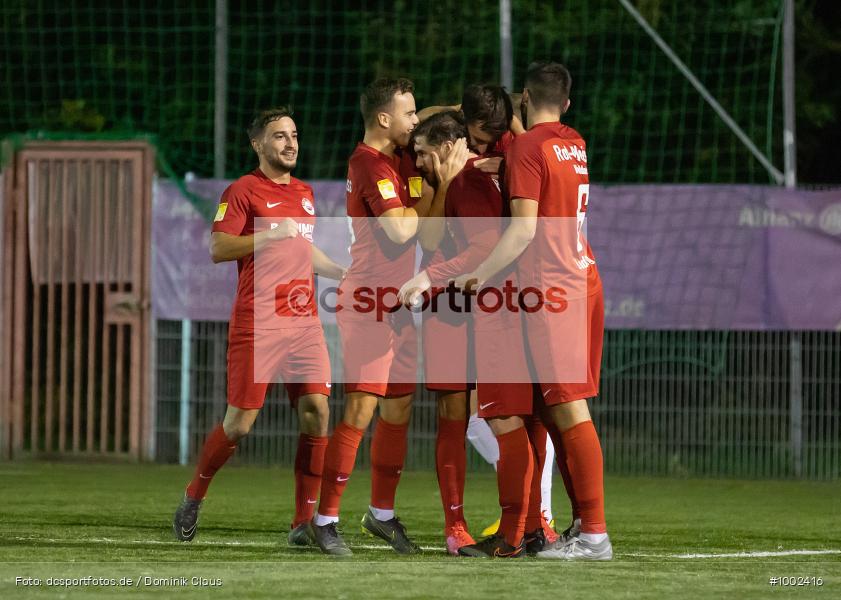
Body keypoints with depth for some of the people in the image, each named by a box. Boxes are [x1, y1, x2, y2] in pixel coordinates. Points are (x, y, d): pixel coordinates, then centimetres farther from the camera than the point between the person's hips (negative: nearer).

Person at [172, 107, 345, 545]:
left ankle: (304, 522, -4)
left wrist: (347, 274, 23)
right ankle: (193, 498, 20)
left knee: (316, 410, -8)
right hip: (256, 324, -6)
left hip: (303, 320, 6)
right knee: (240, 422, -3)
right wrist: (272, 233, -20)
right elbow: (218, 248, -13)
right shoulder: (243, 190, -4)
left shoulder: (304, 193, 18)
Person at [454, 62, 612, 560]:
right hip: (585, 284, 8)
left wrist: (481, 275, -12)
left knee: (570, 411, -9)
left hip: (552, 292, -8)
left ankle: (595, 534, -12)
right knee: (556, 411, 12)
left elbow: (524, 228, -16)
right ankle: (586, 524, 11)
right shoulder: (576, 145, 14)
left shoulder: (527, 148, -9)